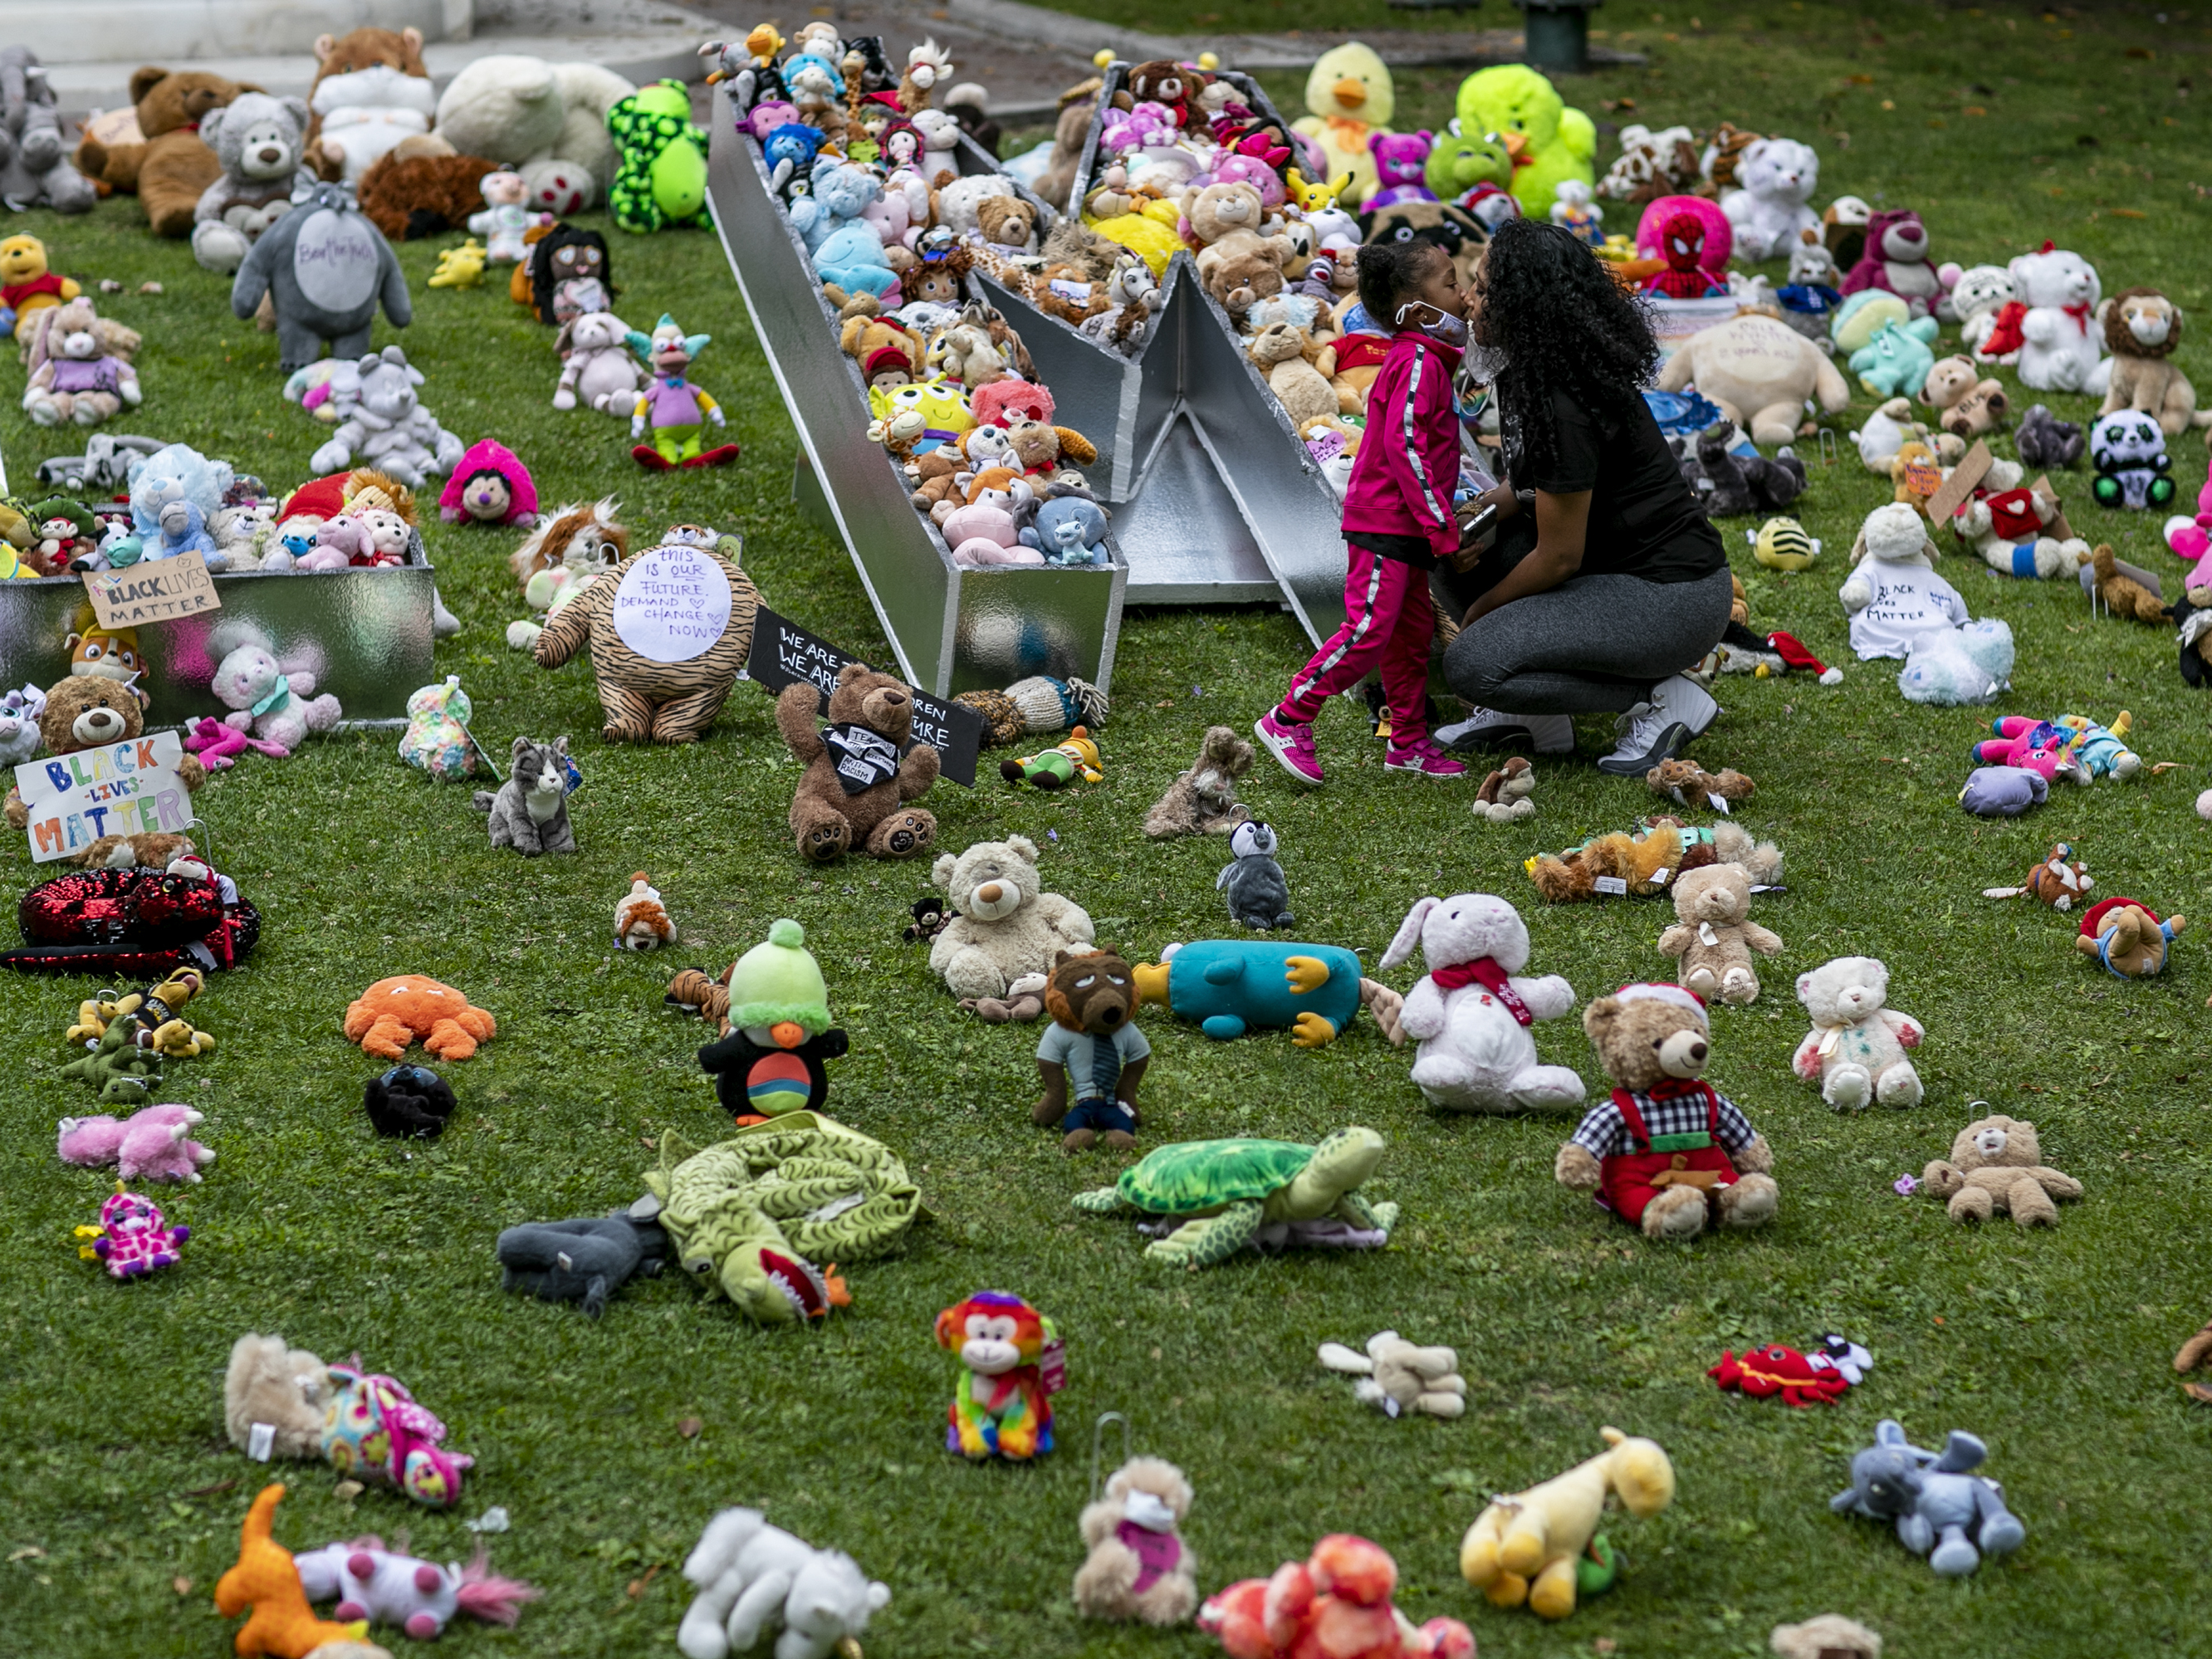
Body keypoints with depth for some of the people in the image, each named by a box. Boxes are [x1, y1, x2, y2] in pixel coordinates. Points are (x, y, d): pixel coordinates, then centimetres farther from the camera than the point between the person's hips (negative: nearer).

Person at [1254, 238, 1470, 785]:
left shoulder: (1425, 361, 16)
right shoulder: (1418, 362, -16)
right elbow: (1404, 446, -23)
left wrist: (1440, 519, 21)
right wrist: (1441, 525, -22)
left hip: (1405, 529, 10)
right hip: (1384, 525, -10)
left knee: (1413, 632, 13)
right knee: (1369, 629, -12)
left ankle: (1409, 741, 19)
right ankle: (1289, 719, -6)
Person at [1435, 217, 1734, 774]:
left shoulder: (1565, 407, -25)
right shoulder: (1534, 373, 3)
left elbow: (1559, 559, -19)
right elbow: (1534, 481, 20)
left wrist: (1480, 612, -3)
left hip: (1671, 599, -10)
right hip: (1613, 567, 10)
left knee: (1472, 665, -18)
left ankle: (1663, 699, -6)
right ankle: (1532, 718, 11)